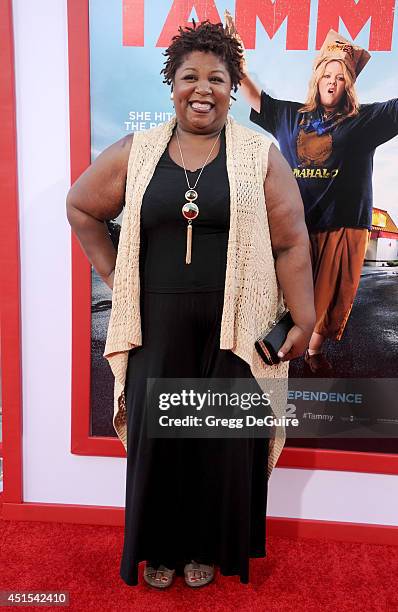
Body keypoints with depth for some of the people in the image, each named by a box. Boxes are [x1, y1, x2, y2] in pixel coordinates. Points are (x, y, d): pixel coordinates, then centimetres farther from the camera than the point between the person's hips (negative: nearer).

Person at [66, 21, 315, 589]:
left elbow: (291, 243, -1)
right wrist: (115, 277, 7)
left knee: (223, 435, 8)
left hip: (234, 324, -1)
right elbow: (81, 208, 15)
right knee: (156, 432, 9)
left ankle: (207, 548, 33)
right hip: (158, 323, 2)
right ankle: (160, 547, 33)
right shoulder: (136, 152, 6)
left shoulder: (260, 154, 1)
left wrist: (304, 319, -5)